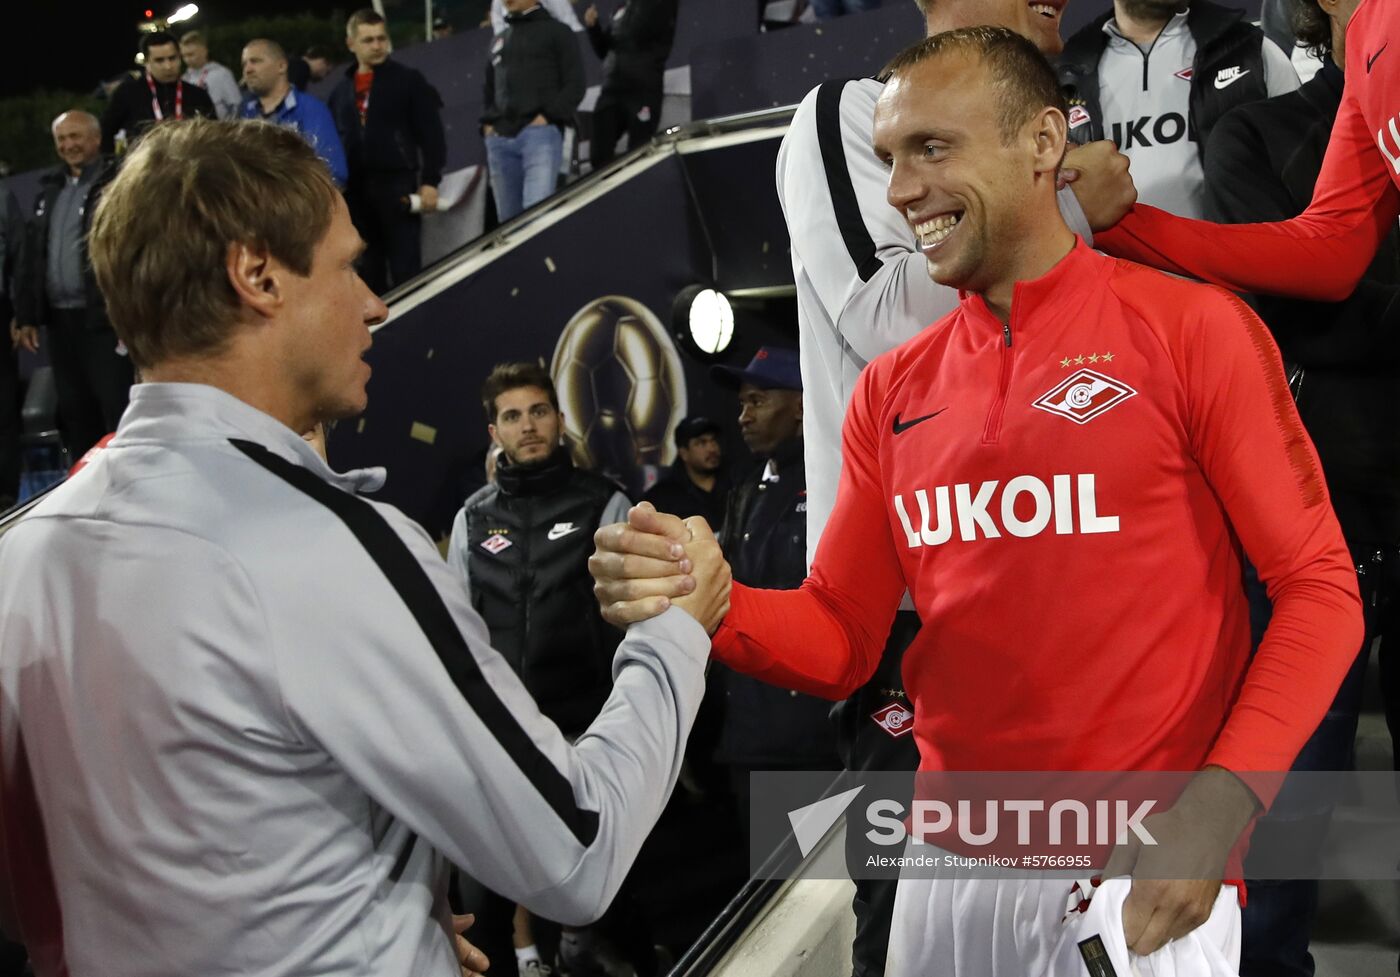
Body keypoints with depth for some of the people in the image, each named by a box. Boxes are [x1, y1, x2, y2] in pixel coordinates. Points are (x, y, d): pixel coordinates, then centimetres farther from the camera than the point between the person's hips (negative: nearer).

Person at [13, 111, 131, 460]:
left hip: (105, 318, -7)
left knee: (118, 408, -6)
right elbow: (30, 257, 19)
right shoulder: (50, 190, 17)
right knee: (74, 412, 12)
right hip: (59, 319, 7)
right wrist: (27, 315, 14)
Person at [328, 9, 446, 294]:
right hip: (355, 190, 4)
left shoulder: (407, 80, 3)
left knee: (406, 269, -5)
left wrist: (430, 181, -11)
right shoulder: (341, 91, 14)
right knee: (369, 271, 9)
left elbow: (431, 133, -3)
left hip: (397, 184, -4)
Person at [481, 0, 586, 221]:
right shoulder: (498, 41, 25)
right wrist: (487, 122, 12)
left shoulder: (555, 32, 9)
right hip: (500, 140, 6)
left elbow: (575, 84, 1)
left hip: (541, 134, -6)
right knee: (508, 219, 4)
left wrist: (548, 116, -10)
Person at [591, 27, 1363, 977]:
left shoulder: (1194, 330, -6)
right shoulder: (893, 390, 7)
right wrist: (711, 605, -12)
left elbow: (1320, 589, -7)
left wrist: (1214, 814, -19)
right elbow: (841, 641, 9)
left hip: (1148, 873, -4)